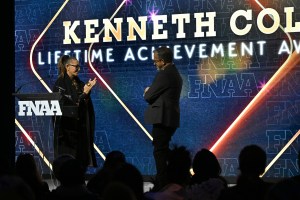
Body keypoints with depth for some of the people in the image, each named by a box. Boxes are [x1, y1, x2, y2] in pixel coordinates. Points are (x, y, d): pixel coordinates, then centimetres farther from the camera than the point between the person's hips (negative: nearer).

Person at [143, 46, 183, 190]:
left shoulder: (164, 74, -15)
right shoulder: (175, 74, 17)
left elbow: (148, 96, -12)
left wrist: (147, 92, 9)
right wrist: (150, 93, 10)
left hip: (162, 119, -10)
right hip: (170, 119, 10)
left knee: (160, 152, -8)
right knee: (163, 151, 15)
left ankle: (162, 184, -10)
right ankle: (167, 182, 17)